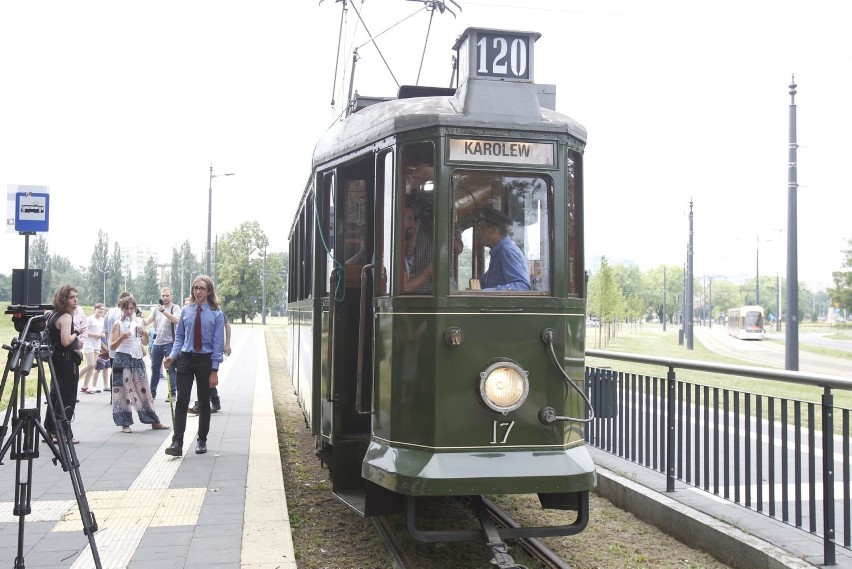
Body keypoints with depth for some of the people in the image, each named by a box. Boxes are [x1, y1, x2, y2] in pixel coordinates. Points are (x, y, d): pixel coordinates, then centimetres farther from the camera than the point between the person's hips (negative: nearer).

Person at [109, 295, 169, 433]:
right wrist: (122, 338, -26)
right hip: (123, 359, -4)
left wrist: (145, 334, -7)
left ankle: (154, 421, 16)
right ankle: (125, 423, 9)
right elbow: (112, 346, -9)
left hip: (137, 359, 4)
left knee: (143, 390, 9)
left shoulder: (138, 321, 9)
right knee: (124, 391, -1)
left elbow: (145, 342, 14)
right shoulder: (118, 324, -4)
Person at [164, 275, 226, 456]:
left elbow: (218, 343, -7)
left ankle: (202, 441, 25)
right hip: (186, 359, 1)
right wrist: (173, 355, -8)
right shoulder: (186, 311, 3)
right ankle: (177, 443, -9)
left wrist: (214, 370, -10)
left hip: (205, 360, -1)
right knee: (182, 400, -7)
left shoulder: (216, 314, -6)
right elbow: (179, 336, 9)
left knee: (204, 402, 11)